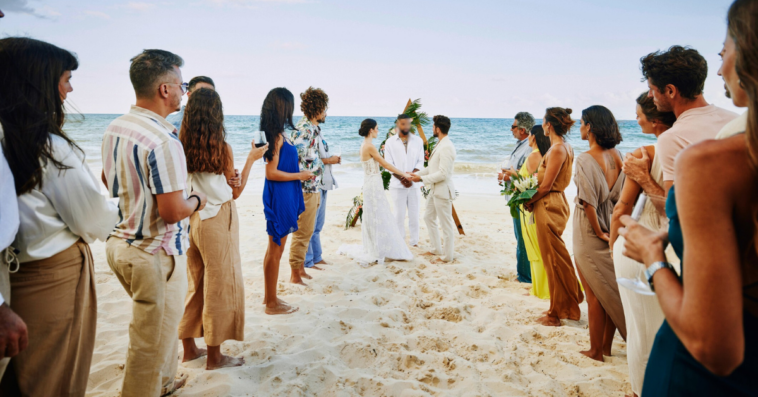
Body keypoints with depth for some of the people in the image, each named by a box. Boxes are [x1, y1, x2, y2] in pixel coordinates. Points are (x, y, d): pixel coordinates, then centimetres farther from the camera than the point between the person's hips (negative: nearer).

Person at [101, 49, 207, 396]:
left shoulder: (114, 128, 3)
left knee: (161, 325, 28)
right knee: (151, 342, 7)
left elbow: (108, 181, 18)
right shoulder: (163, 141, -25)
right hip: (154, 253, -10)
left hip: (120, 242, 10)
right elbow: (173, 212, -26)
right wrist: (197, 200, -7)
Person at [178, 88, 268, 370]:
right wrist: (251, 159, 3)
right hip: (218, 220, -5)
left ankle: (189, 348, 30)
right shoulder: (222, 148, -14)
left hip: (191, 218, 6)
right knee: (220, 286, 7)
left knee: (194, 283, 18)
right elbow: (235, 191, -4)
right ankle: (214, 356, 17)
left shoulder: (182, 147, -1)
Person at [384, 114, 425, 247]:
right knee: (399, 215, 4)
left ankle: (414, 242, 15)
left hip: (414, 184, 1)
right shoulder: (390, 142, 1)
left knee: (414, 214, 5)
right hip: (397, 184, -1)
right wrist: (401, 178, -12)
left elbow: (420, 162, 2)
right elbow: (388, 164, -2)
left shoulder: (418, 141, 5)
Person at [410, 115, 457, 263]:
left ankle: (448, 256, 15)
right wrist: (416, 174, 11)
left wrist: (422, 178, -18)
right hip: (434, 190, 11)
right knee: (429, 218, 21)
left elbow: (443, 173, -25)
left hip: (443, 191, -11)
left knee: (446, 224, 2)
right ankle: (437, 249, 34)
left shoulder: (446, 147, -22)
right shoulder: (440, 144, 11)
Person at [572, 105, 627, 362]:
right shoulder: (616, 155, 2)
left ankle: (596, 351, 19)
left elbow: (588, 203, -23)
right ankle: (607, 346, 29)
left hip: (590, 232, -6)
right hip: (612, 229, 7)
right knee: (611, 290, 16)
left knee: (594, 294, 6)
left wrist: (599, 233, -11)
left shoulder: (585, 159, -19)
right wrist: (613, 228, 5)